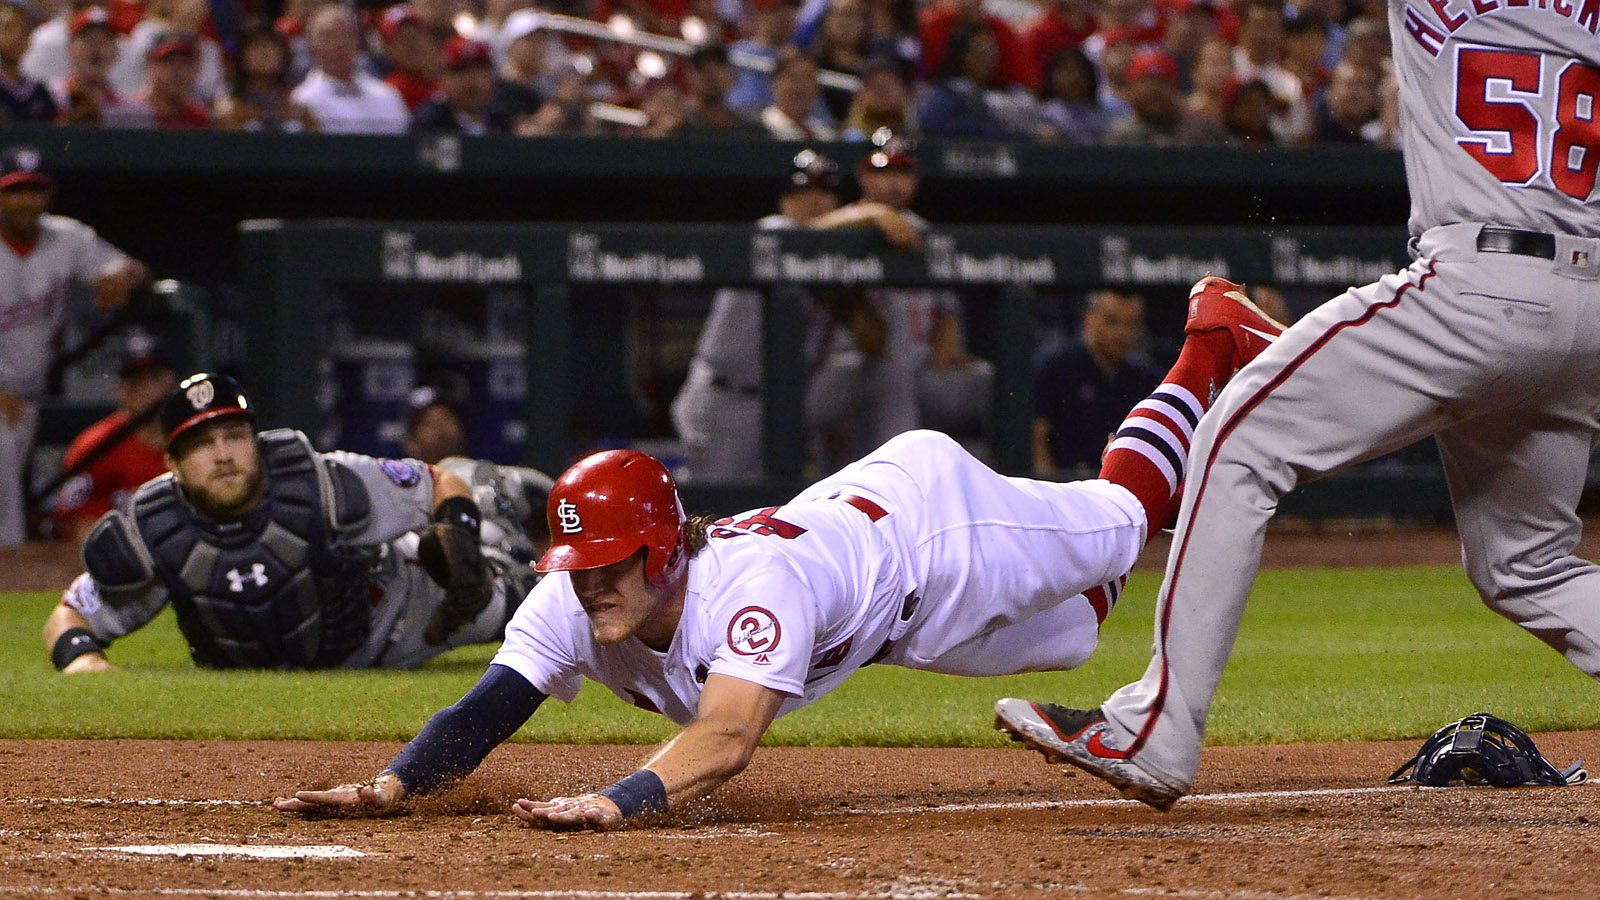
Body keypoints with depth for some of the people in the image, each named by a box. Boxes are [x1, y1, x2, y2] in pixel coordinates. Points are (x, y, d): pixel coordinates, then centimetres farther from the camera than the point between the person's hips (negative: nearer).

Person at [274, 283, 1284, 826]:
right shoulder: (573, 606, -31)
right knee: (1074, 619, 30)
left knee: (1123, 515, 22)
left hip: (928, 512, -6)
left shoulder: (758, 582, -49)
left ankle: (1212, 343, 45)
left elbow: (725, 740, -62)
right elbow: (486, 712, -40)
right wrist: (394, 783, -60)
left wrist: (615, 803, -77)